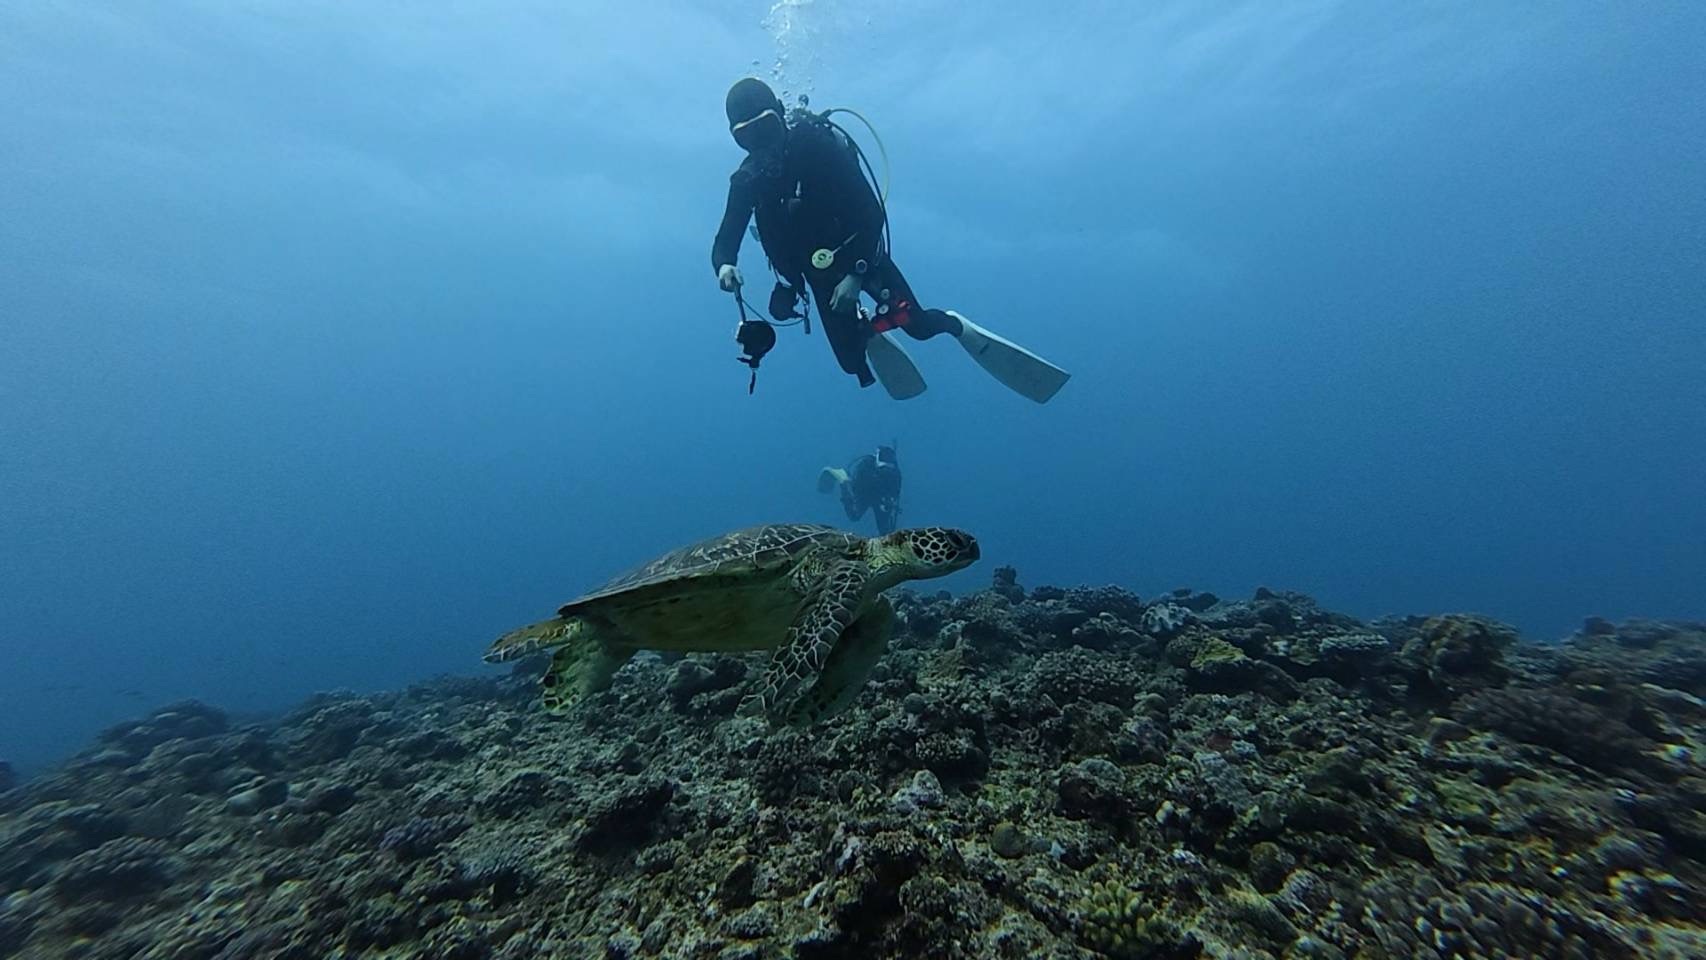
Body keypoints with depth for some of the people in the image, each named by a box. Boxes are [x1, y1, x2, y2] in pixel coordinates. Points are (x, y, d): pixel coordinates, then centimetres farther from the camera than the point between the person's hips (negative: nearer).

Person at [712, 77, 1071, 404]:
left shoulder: (819, 145, -18)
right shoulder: (747, 179, -7)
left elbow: (872, 212, -21)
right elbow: (725, 242, -8)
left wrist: (856, 275, -30)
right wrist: (725, 266, -32)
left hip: (861, 251, -3)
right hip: (821, 271, 3)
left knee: (916, 324, -18)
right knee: (852, 361, -3)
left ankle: (959, 326, 17)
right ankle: (868, 334, 34)